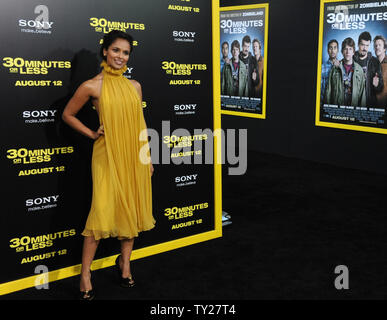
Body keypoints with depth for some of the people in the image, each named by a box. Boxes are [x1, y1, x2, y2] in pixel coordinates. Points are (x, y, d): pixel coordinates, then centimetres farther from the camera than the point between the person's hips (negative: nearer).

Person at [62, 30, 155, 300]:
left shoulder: (134, 86, 8)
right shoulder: (92, 86, -4)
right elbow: (68, 115, 7)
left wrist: (148, 157, 13)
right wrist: (92, 134, 0)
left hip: (134, 156, 5)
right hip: (107, 155, -4)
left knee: (132, 209, 10)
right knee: (102, 210, -7)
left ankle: (125, 263, 28)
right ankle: (85, 273, 6)